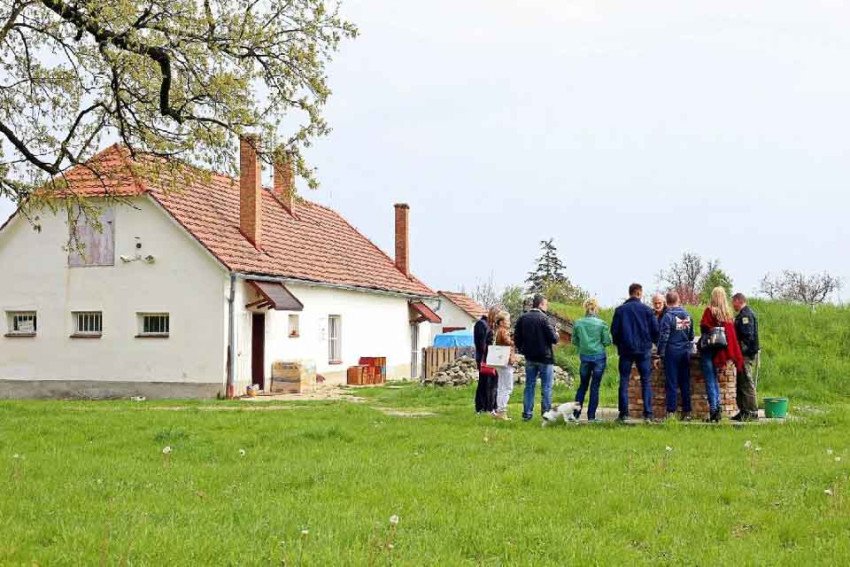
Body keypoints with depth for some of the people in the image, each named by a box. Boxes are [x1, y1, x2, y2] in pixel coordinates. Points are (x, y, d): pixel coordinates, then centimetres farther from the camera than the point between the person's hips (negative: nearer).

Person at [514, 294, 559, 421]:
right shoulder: (543, 318, -14)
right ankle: (547, 413, 2)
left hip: (529, 358, 5)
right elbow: (553, 338, -15)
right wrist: (556, 335, 6)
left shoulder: (522, 318, 3)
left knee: (529, 386, 10)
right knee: (546, 387, 2)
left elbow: (516, 338, 6)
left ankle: (527, 413, 10)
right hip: (545, 358, -5)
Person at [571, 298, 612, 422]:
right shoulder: (601, 324, -9)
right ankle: (591, 415, 2)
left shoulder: (578, 323, -1)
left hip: (584, 357, 3)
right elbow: (607, 342, -6)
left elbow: (574, 341, 8)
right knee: (595, 386, 2)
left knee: (583, 385, 15)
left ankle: (576, 412, 11)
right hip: (599, 357, -3)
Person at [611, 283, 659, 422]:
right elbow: (655, 329, -1)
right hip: (644, 350, 0)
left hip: (626, 350, 1)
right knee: (646, 381, 4)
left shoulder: (620, 310, 0)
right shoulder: (647, 310, -3)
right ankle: (648, 413, -1)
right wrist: (653, 342, 18)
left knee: (624, 381, 5)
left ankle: (624, 413, 1)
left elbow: (614, 330, 1)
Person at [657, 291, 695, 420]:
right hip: (685, 352, 5)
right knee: (685, 383, 9)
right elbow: (691, 335, 13)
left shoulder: (668, 316, -11)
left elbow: (663, 336, -13)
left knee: (671, 383, -1)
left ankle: (671, 411, -3)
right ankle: (687, 412, 10)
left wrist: (660, 353, -8)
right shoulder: (687, 316, 6)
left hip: (672, 351, -5)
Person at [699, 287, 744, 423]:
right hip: (721, 350, 6)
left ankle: (713, 409, -8)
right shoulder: (728, 313, 6)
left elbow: (703, 327, -14)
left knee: (710, 381, -2)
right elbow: (732, 332, 4)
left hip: (709, 349, -6)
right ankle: (718, 408, 12)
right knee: (715, 380, 17)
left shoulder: (710, 310, -10)